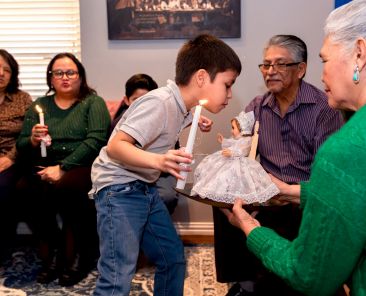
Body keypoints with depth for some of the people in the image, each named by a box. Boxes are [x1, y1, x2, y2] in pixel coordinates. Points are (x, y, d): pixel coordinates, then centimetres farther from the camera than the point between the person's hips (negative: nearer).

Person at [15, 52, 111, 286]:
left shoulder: (93, 102, 4)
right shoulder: (39, 106, 16)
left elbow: (95, 141, -11)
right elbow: (21, 148, 11)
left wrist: (63, 168, -19)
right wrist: (32, 141, -14)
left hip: (83, 167, -3)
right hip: (45, 169, 4)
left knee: (65, 187, -34)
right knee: (24, 188, -27)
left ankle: (75, 256, -12)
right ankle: (52, 253, -8)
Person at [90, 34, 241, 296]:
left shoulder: (182, 105, 3)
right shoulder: (159, 103, -23)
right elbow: (115, 146, -29)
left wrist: (192, 122, 6)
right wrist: (157, 161, -44)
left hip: (146, 188, 9)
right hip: (119, 189, -9)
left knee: (174, 257, 15)